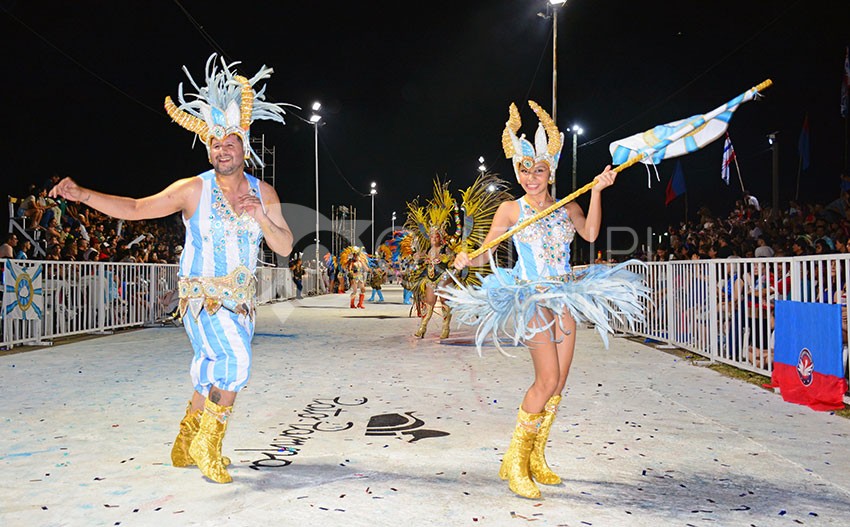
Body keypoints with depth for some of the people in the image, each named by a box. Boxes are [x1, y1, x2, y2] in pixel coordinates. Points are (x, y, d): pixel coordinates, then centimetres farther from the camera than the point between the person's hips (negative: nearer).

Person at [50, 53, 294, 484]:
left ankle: (187, 444, 32)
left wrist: (260, 217, -18)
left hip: (240, 298, 5)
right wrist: (82, 194, -15)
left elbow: (285, 247, -1)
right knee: (234, 361, -23)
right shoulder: (193, 189, -8)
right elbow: (135, 208, -4)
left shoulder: (263, 193, 1)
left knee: (212, 374, 13)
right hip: (201, 293, -5)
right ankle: (206, 445, -6)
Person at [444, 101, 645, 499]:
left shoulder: (568, 207, 10)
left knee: (558, 382, 5)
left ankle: (536, 458, 19)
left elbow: (590, 233, -8)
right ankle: (515, 460, -3)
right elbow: (486, 251, -2)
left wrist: (597, 191, -14)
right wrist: (466, 260, -23)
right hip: (529, 298, -5)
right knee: (548, 379, -15)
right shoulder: (510, 209, 2)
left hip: (564, 297, 5)